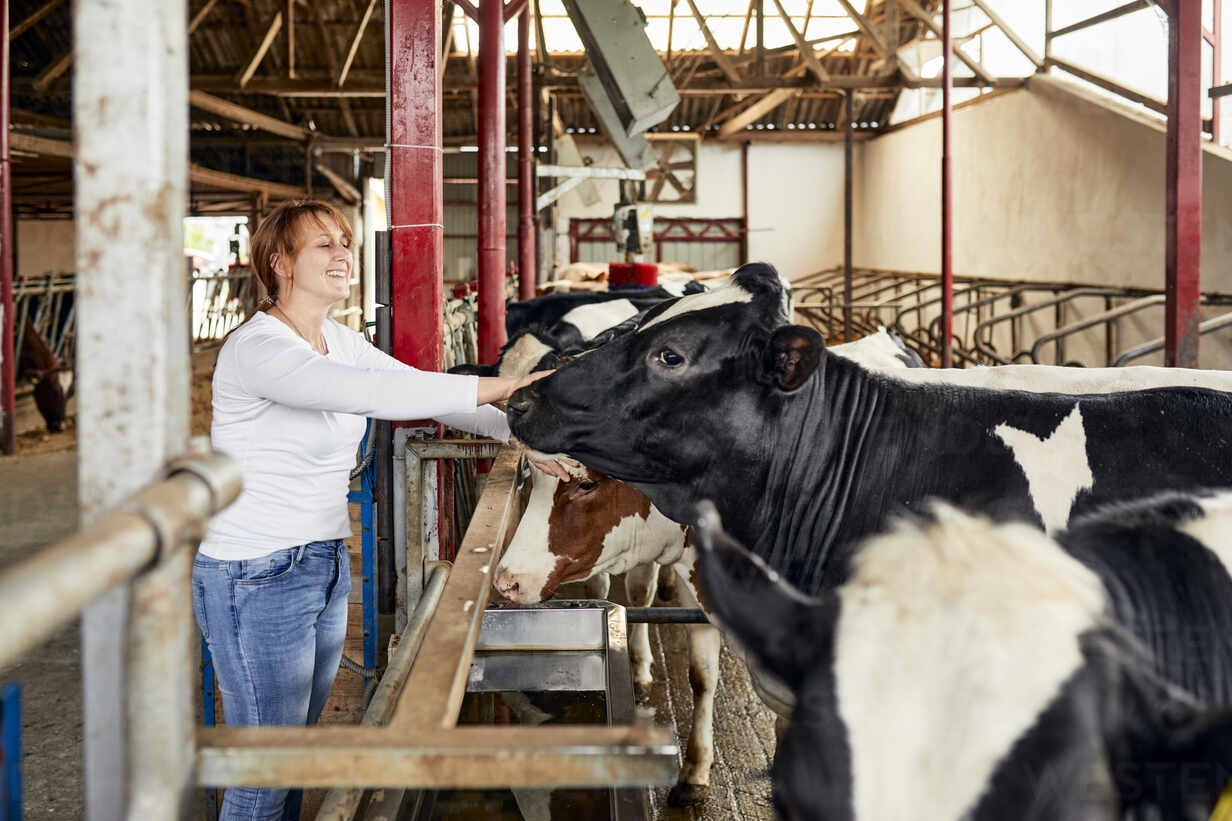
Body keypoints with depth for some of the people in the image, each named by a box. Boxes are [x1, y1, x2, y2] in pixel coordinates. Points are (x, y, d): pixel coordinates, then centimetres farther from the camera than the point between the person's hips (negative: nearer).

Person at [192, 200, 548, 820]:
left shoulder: (340, 342, 9)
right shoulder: (256, 348, -19)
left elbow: (418, 389, 8)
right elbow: (367, 392, -33)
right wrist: (493, 387, -35)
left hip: (324, 568, 8)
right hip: (256, 582, -8)